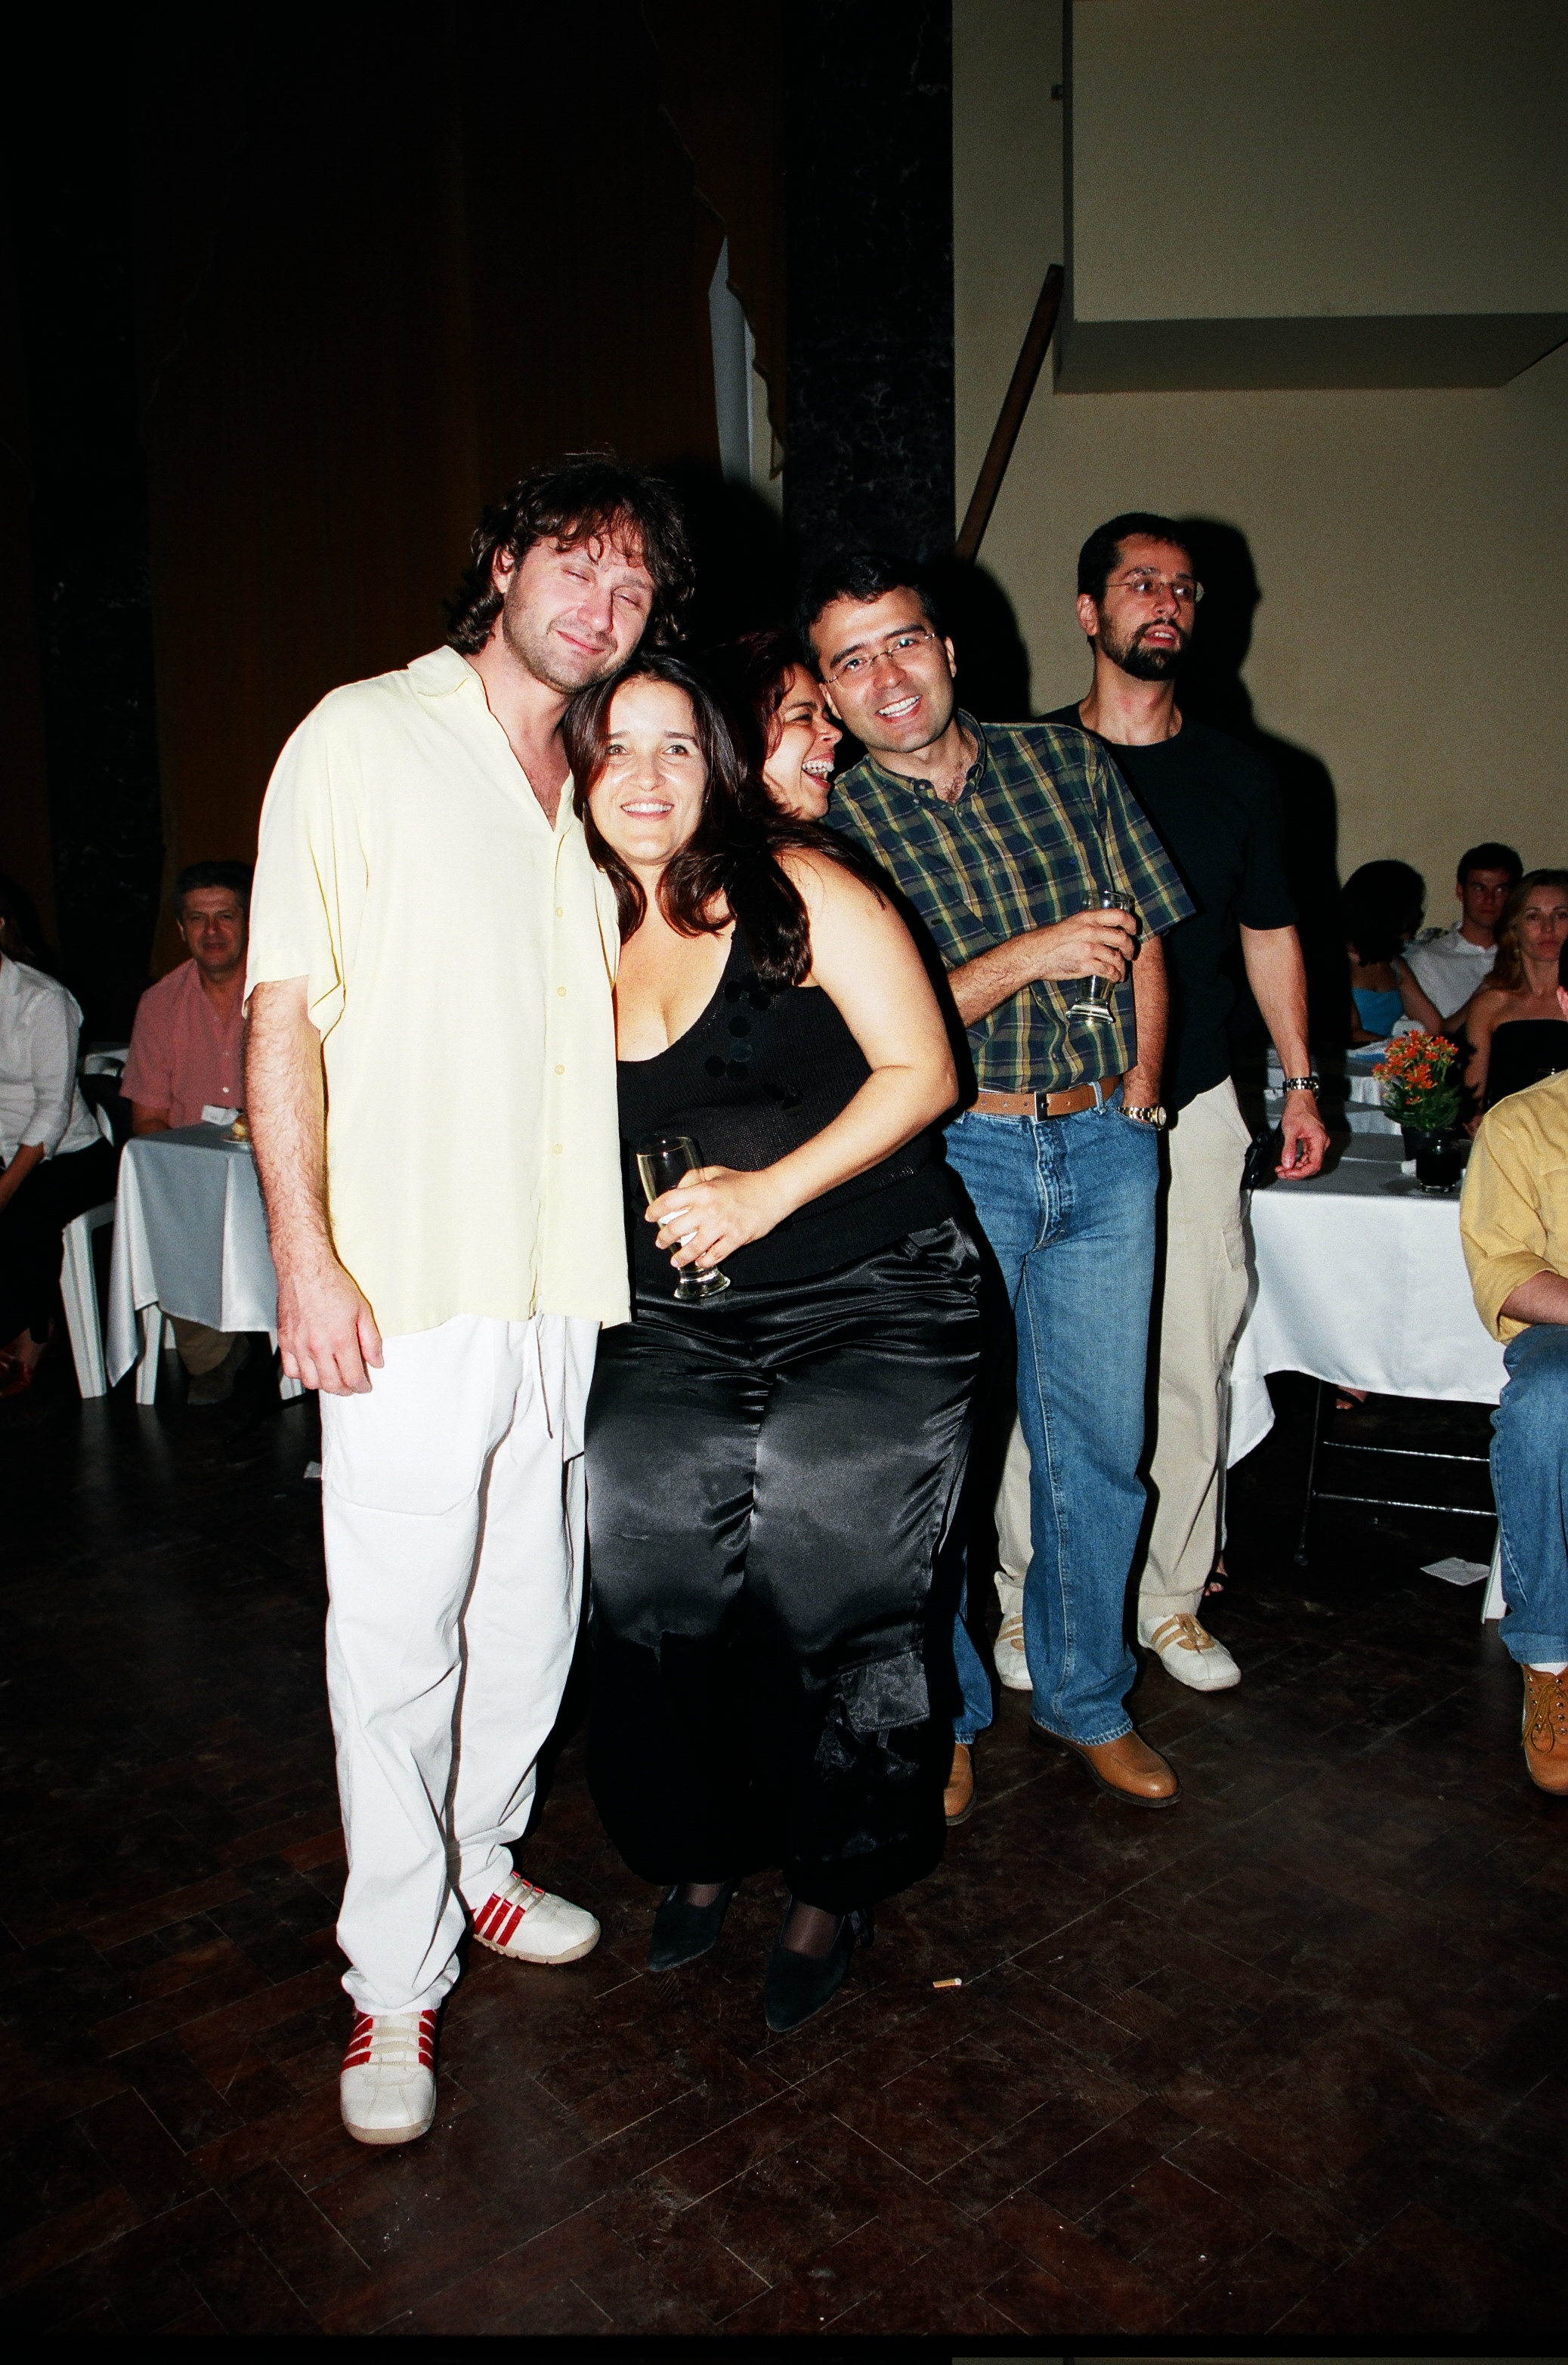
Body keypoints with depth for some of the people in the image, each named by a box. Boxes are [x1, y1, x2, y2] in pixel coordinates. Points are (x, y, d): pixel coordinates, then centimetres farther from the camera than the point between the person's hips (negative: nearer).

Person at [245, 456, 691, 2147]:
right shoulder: (365, 740, -2)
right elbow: (284, 1011, -8)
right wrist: (305, 1256, -14)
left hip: (557, 1284, 6)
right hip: (404, 1286, -6)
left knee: (531, 1611, 16)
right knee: (397, 1640, 0)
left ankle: (472, 1863, 38)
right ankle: (396, 1977, 18)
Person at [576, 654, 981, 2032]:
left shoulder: (796, 887, -2)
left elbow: (922, 1072, -6)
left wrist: (769, 1193, -15)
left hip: (873, 1302, -3)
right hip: (676, 1325, 3)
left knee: (826, 1587, -9)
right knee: (652, 1578, -9)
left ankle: (832, 1890, 15)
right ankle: (703, 1852, 18)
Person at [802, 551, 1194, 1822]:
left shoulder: (1068, 763, 7)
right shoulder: (829, 830, -3)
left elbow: (1142, 939, 13)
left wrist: (1138, 1098, 5)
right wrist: (1026, 958, -16)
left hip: (1104, 1146, 3)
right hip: (952, 1158, -3)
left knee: (1100, 1444, 11)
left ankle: (1086, 1697, 32)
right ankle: (941, 1716, 25)